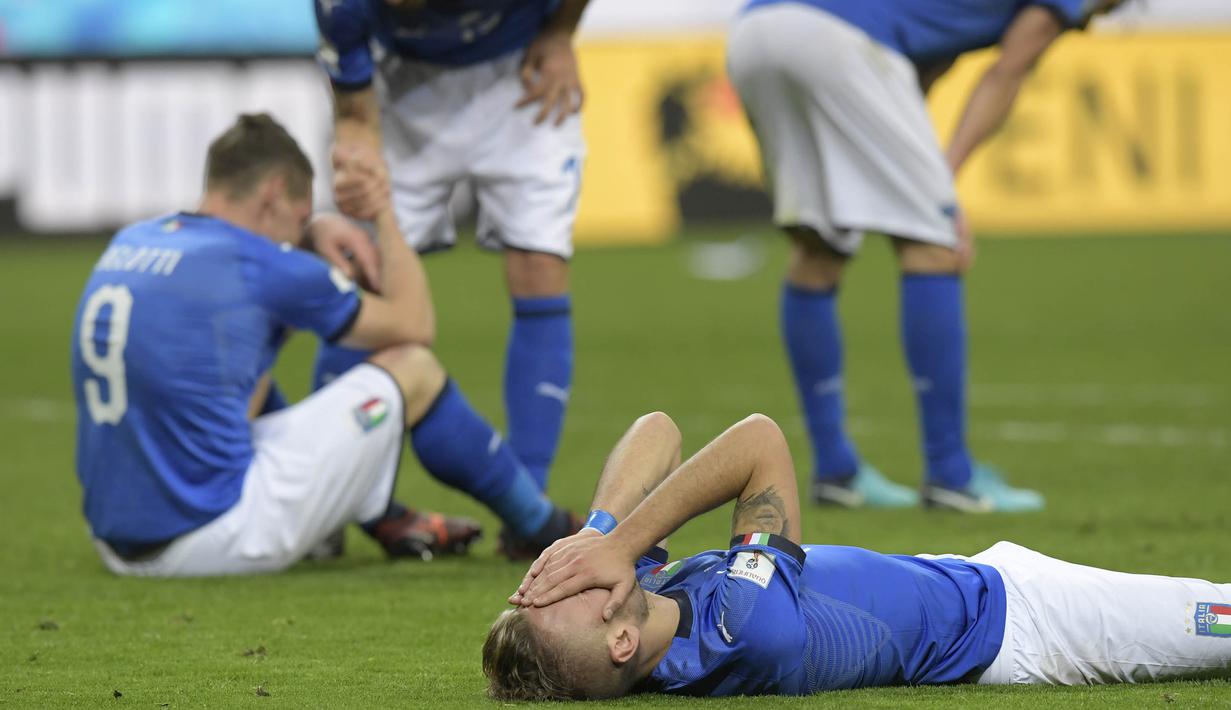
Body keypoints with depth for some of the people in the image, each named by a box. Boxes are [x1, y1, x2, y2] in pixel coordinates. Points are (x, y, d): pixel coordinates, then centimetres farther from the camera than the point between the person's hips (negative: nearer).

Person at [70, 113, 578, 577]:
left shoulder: (128, 243, 11)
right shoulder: (264, 267, -9)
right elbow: (414, 324, 8)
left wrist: (314, 227, 25)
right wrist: (382, 214, 19)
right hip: (214, 537, -8)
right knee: (412, 368, 8)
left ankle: (385, 520, 39)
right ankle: (542, 527, 27)